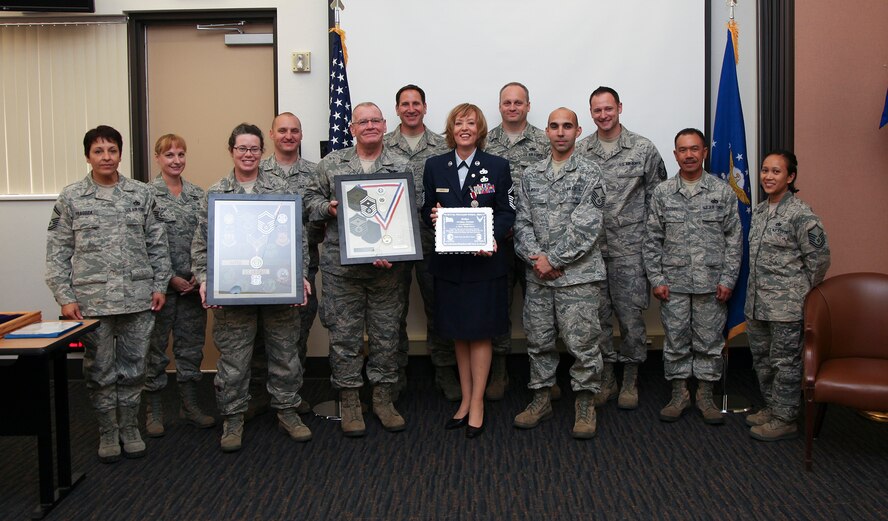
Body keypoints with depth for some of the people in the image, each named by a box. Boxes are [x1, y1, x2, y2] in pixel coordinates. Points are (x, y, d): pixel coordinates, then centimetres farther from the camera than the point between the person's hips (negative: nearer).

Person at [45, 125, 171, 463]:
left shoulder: (141, 194, 5)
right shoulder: (71, 198, 2)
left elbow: (157, 244, 8)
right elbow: (57, 252, 1)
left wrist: (160, 285, 3)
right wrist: (64, 297, -6)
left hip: (138, 299, 1)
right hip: (92, 302, -1)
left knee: (133, 368, 10)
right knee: (100, 371, 7)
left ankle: (130, 428, 26)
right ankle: (107, 432, 23)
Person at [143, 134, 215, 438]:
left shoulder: (198, 194, 9)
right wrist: (169, 278, -12)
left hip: (193, 283, 4)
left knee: (192, 344, 11)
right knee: (156, 346, 5)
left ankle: (189, 404, 23)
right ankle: (154, 410, 16)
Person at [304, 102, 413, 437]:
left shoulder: (401, 167, 4)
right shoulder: (332, 164, 7)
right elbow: (312, 198, 13)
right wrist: (328, 208, -9)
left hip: (386, 267, 0)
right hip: (341, 267, 0)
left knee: (386, 335, 8)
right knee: (344, 335, 4)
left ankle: (383, 399, 22)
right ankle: (349, 402, 17)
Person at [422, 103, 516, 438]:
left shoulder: (497, 166, 0)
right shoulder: (434, 166, 6)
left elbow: (508, 212, -1)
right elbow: (427, 209, 10)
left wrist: (492, 237, -19)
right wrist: (432, 217, -13)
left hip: (484, 260, -3)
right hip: (448, 261, 3)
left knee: (480, 333, 2)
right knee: (458, 334, 11)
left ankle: (477, 403, 14)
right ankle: (465, 399, 24)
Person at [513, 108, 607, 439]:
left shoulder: (589, 173, -4)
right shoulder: (531, 176, 11)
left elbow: (587, 228, -12)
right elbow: (523, 222, 6)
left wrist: (553, 259, -14)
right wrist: (535, 257, -10)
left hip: (578, 275, -4)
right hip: (538, 275, 5)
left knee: (582, 343, 0)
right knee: (538, 340, 12)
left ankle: (585, 403, 15)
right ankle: (541, 398, 26)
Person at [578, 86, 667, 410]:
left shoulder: (643, 149, 0)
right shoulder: (580, 152, 6)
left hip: (629, 249, -2)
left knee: (631, 316, 3)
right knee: (597, 316, 8)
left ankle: (630, 380, 18)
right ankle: (606, 378, 22)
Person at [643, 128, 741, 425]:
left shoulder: (723, 192, 2)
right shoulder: (662, 193, 3)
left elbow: (734, 239, 2)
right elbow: (652, 240, 4)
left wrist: (727, 279, -4)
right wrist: (656, 279, -2)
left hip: (711, 284, 0)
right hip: (673, 283, 1)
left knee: (709, 340, 7)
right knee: (675, 340, 7)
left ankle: (705, 396, 21)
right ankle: (679, 395, 21)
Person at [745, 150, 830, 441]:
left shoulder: (801, 215, -15)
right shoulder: (759, 211, 10)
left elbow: (819, 257, -13)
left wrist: (803, 291, -5)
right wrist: (755, 293, 17)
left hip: (786, 306, -8)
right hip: (757, 303, 8)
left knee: (785, 362, 2)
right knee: (762, 359, 18)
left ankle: (785, 420, 14)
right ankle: (771, 408, 34)